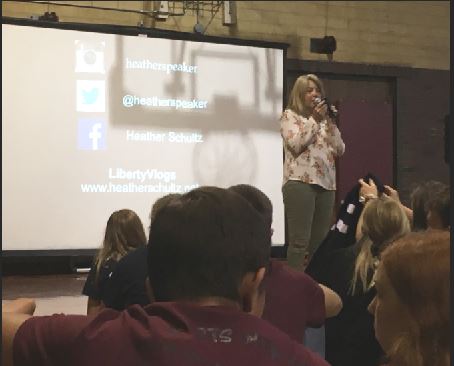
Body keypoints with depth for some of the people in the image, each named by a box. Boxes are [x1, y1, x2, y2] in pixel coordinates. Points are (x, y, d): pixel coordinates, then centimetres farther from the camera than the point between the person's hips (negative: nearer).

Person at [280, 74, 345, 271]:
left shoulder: (324, 119, 21)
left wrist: (329, 121, 2)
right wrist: (314, 120, -7)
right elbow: (295, 145, -9)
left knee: (320, 241, 5)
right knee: (300, 241, -13)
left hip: (325, 183, 6)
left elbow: (340, 150, 12)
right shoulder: (290, 115, 6)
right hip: (300, 182, -6)